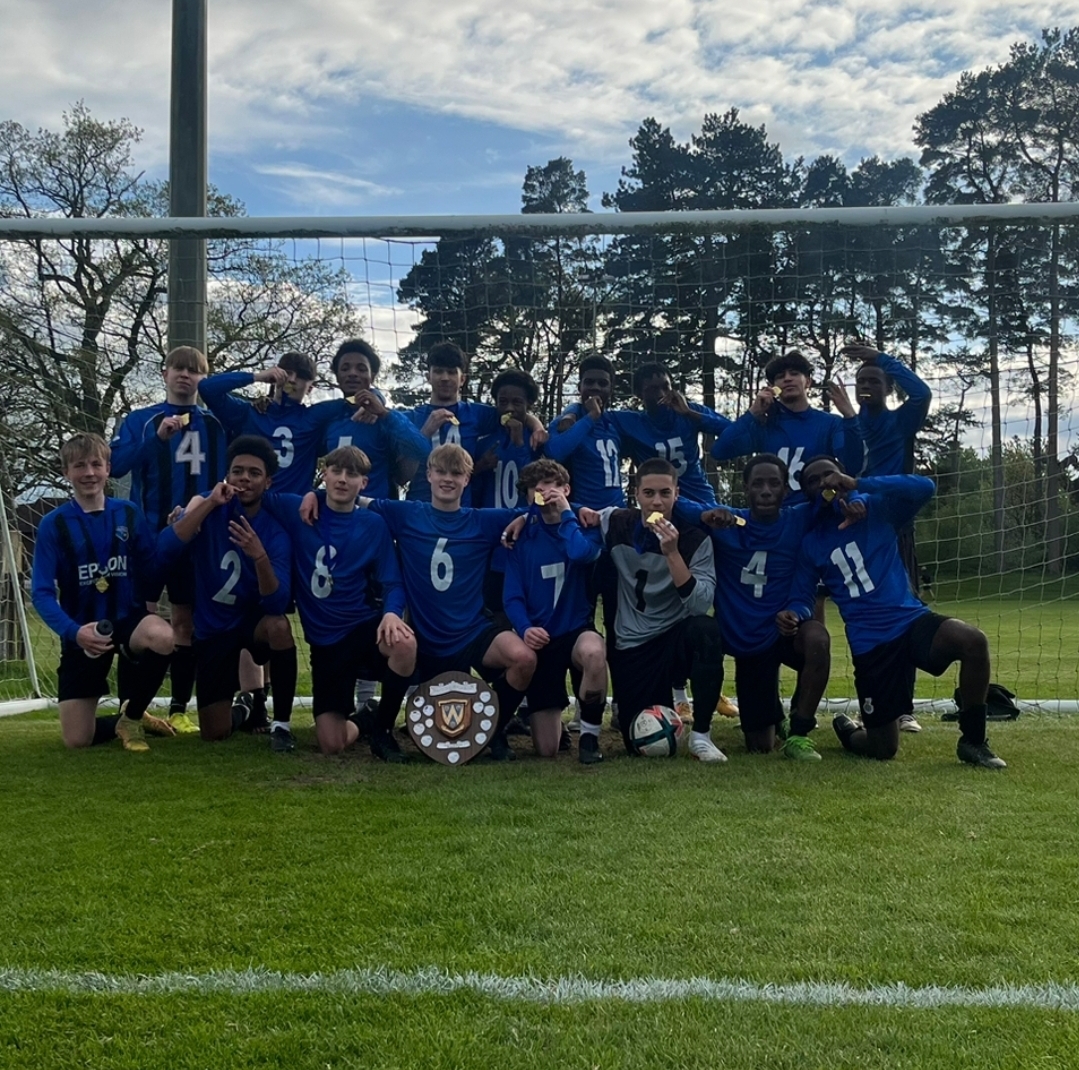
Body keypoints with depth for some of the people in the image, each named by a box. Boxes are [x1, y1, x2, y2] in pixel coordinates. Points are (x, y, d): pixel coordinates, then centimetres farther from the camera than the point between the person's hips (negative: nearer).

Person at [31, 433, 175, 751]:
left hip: (128, 619, 1)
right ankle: (127, 721, 32)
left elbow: (152, 577, -1)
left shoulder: (129, 514, -1)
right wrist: (74, 632, -30)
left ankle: (131, 717, -7)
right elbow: (42, 593, -13)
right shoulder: (54, 524, -7)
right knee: (77, 741, -5)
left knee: (163, 638, -36)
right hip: (82, 634, -1)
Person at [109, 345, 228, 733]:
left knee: (186, 623, 5)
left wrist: (202, 506, -12)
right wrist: (157, 438, -20)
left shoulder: (214, 425, 7)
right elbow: (116, 464, -9)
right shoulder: (139, 420, 4)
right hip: (147, 532, -1)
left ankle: (179, 710, 12)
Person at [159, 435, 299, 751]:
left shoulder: (275, 531, -15)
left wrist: (259, 556, -43)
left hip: (254, 619, -1)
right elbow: (165, 549, -28)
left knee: (278, 624, -39)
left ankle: (281, 723, -18)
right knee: (215, 733, -5)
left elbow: (277, 603, -26)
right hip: (213, 627, 1)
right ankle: (243, 708, 35)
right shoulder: (207, 505, -11)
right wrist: (209, 504, -34)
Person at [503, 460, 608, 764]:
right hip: (541, 640, 1)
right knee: (546, 750, -3)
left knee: (593, 652, -43)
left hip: (577, 630, -1)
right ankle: (555, 715, 36)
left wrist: (566, 513, -11)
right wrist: (525, 629, -22)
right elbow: (514, 597, -2)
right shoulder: (521, 538, 6)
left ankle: (590, 734, -17)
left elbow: (582, 553, -24)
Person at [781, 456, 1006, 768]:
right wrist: (793, 615, -19)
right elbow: (802, 598, 6)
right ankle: (847, 729, 39)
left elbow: (924, 488, -14)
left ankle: (973, 742, -13)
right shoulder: (811, 543, 6)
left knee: (974, 640, -32)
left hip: (912, 619, 0)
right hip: (870, 642, 0)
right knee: (883, 749, 1)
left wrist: (858, 484, -19)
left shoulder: (876, 509, 3)